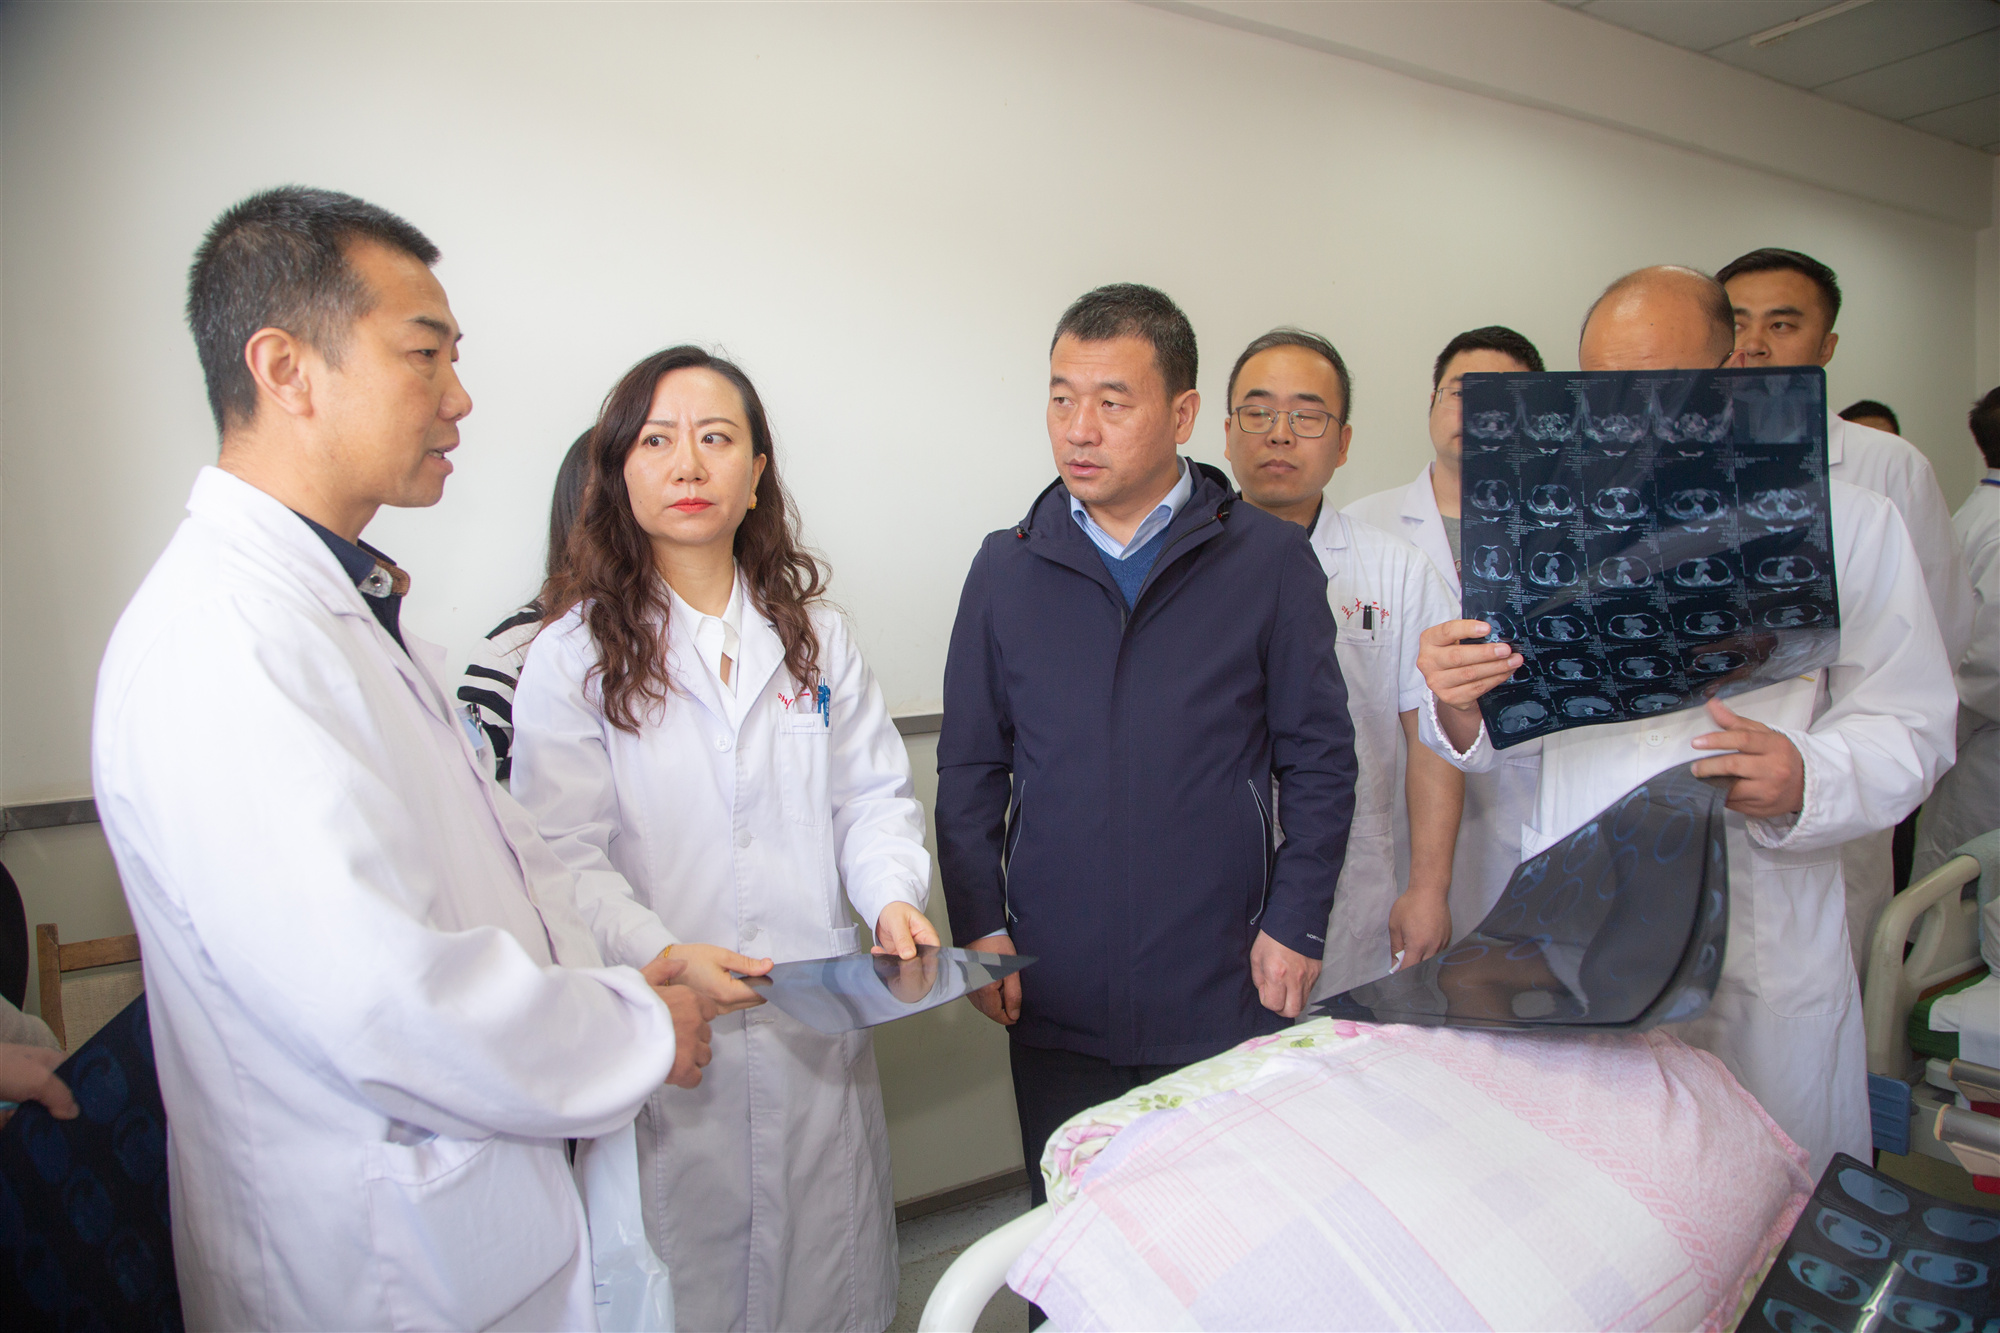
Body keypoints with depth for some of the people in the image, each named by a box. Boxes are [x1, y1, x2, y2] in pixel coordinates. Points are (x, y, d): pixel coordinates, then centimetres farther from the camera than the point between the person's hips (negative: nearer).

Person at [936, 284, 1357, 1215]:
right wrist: (978, 923, 1)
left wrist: (1296, 925, -3)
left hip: (1225, 998, -1)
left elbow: (1320, 760, 1)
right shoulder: (1006, 569, 2)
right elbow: (968, 768, 7)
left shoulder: (1271, 561, -3)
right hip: (1054, 1001, 2)